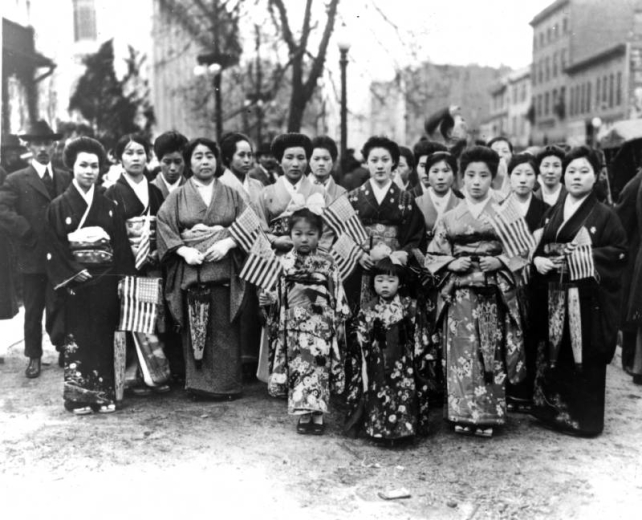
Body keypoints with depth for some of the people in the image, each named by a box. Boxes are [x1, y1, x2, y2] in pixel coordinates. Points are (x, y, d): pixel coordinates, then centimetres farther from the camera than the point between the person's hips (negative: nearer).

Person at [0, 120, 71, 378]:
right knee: (33, 310, 9)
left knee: (59, 307, 5)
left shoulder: (66, 178, 8)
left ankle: (63, 348, 22)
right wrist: (29, 236, -15)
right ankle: (34, 356, 22)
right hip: (32, 257, -1)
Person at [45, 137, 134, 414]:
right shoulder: (59, 206, 2)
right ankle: (79, 397, 9)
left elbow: (121, 243, 7)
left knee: (104, 337, 4)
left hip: (106, 280, 2)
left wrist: (121, 275, -4)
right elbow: (54, 248, -3)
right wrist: (72, 273, -13)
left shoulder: (109, 205, 10)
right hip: (75, 280, -2)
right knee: (77, 337, 0)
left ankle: (104, 393, 12)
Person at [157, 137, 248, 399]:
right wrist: (184, 250, -12)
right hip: (190, 270, 0)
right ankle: (197, 384, 7)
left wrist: (227, 243, -13)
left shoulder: (232, 195, 12)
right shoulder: (178, 196, 10)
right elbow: (164, 228, 2)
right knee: (194, 330, -2)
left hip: (224, 268, 0)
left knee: (224, 329, -1)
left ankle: (226, 384, 7)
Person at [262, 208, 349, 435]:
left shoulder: (327, 263, -2)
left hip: (320, 325, -1)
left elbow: (337, 294, 2)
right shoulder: (285, 262, 2)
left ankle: (318, 415, 10)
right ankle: (304, 415, 14)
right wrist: (269, 298, -9)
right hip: (294, 326, 1)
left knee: (319, 367, 0)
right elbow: (280, 294, 10)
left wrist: (339, 319, -1)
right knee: (298, 367, 4)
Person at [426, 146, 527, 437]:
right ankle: (462, 415, 9)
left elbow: (521, 253, 6)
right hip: (459, 296, 0)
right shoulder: (449, 218, 8)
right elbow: (432, 256, 8)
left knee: (491, 355, 2)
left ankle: (487, 416, 13)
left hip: (494, 296, 0)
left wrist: (500, 261, -11)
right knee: (461, 355, -2)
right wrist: (451, 263, -10)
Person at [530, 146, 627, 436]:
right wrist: (537, 261, -6)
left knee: (584, 358, -1)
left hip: (587, 298, -4)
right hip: (553, 300, 5)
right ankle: (553, 412, 21)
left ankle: (585, 418, 11)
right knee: (553, 356, 8)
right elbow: (538, 249, 16)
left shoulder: (604, 215, -1)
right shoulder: (552, 214, 13)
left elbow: (619, 253, -7)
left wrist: (584, 258, -18)